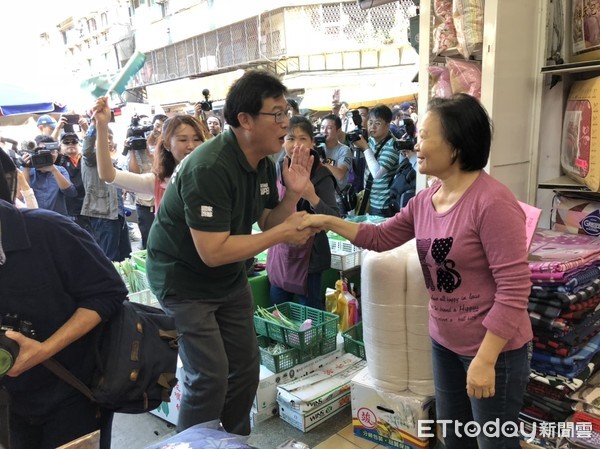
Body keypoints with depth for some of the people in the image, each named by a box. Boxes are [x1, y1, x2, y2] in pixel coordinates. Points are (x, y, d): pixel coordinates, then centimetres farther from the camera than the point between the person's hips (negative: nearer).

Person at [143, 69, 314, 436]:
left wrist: (293, 194, -16)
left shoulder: (263, 163, -3)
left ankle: (236, 440, 34)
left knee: (246, 366, 12)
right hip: (184, 277, -8)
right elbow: (213, 252, -33)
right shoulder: (210, 168, -29)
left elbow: (266, 223, 2)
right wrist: (282, 234, -27)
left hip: (230, 277, 8)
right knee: (210, 377, -7)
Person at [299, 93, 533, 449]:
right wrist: (327, 221, 3)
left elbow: (513, 288, -24)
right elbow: (381, 237, 11)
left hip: (494, 350, -7)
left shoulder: (493, 202, -24)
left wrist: (485, 359, -23)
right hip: (444, 343, 8)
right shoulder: (425, 200, 1)